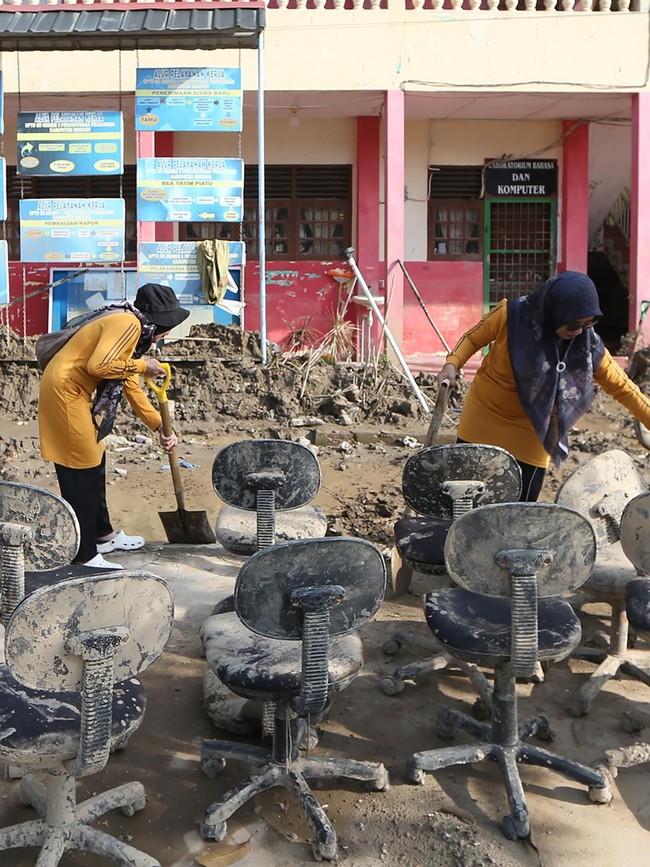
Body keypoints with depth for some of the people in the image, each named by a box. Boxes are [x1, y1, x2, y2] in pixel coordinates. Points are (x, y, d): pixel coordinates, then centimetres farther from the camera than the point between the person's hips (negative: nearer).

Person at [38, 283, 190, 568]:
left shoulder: (135, 330, 15)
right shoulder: (127, 323, -17)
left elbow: (131, 387, 18)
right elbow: (98, 365, -30)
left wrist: (160, 427, 16)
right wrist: (141, 365, -16)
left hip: (75, 393, 10)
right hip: (64, 391, -10)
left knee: (94, 464, 19)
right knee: (81, 473, -4)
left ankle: (102, 535, 35)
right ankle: (83, 556, 5)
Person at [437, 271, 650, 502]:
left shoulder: (588, 345, -15)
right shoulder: (511, 315, -21)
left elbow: (621, 387, -6)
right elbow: (473, 338, -5)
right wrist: (452, 364, -21)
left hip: (530, 440, 1)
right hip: (483, 423, 0)